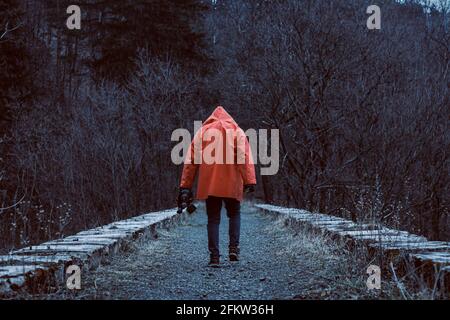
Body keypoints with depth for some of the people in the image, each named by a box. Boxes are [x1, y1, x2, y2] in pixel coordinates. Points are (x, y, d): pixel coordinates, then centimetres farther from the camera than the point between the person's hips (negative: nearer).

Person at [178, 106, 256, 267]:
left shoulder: (202, 132, 12)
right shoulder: (236, 131, 7)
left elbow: (190, 160, 7)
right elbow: (245, 157, -6)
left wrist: (185, 185, 7)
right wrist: (249, 181, -11)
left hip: (209, 184, 1)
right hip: (231, 185, -1)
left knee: (213, 219, 7)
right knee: (234, 214, 18)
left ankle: (214, 256, -1)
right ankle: (233, 247, 2)